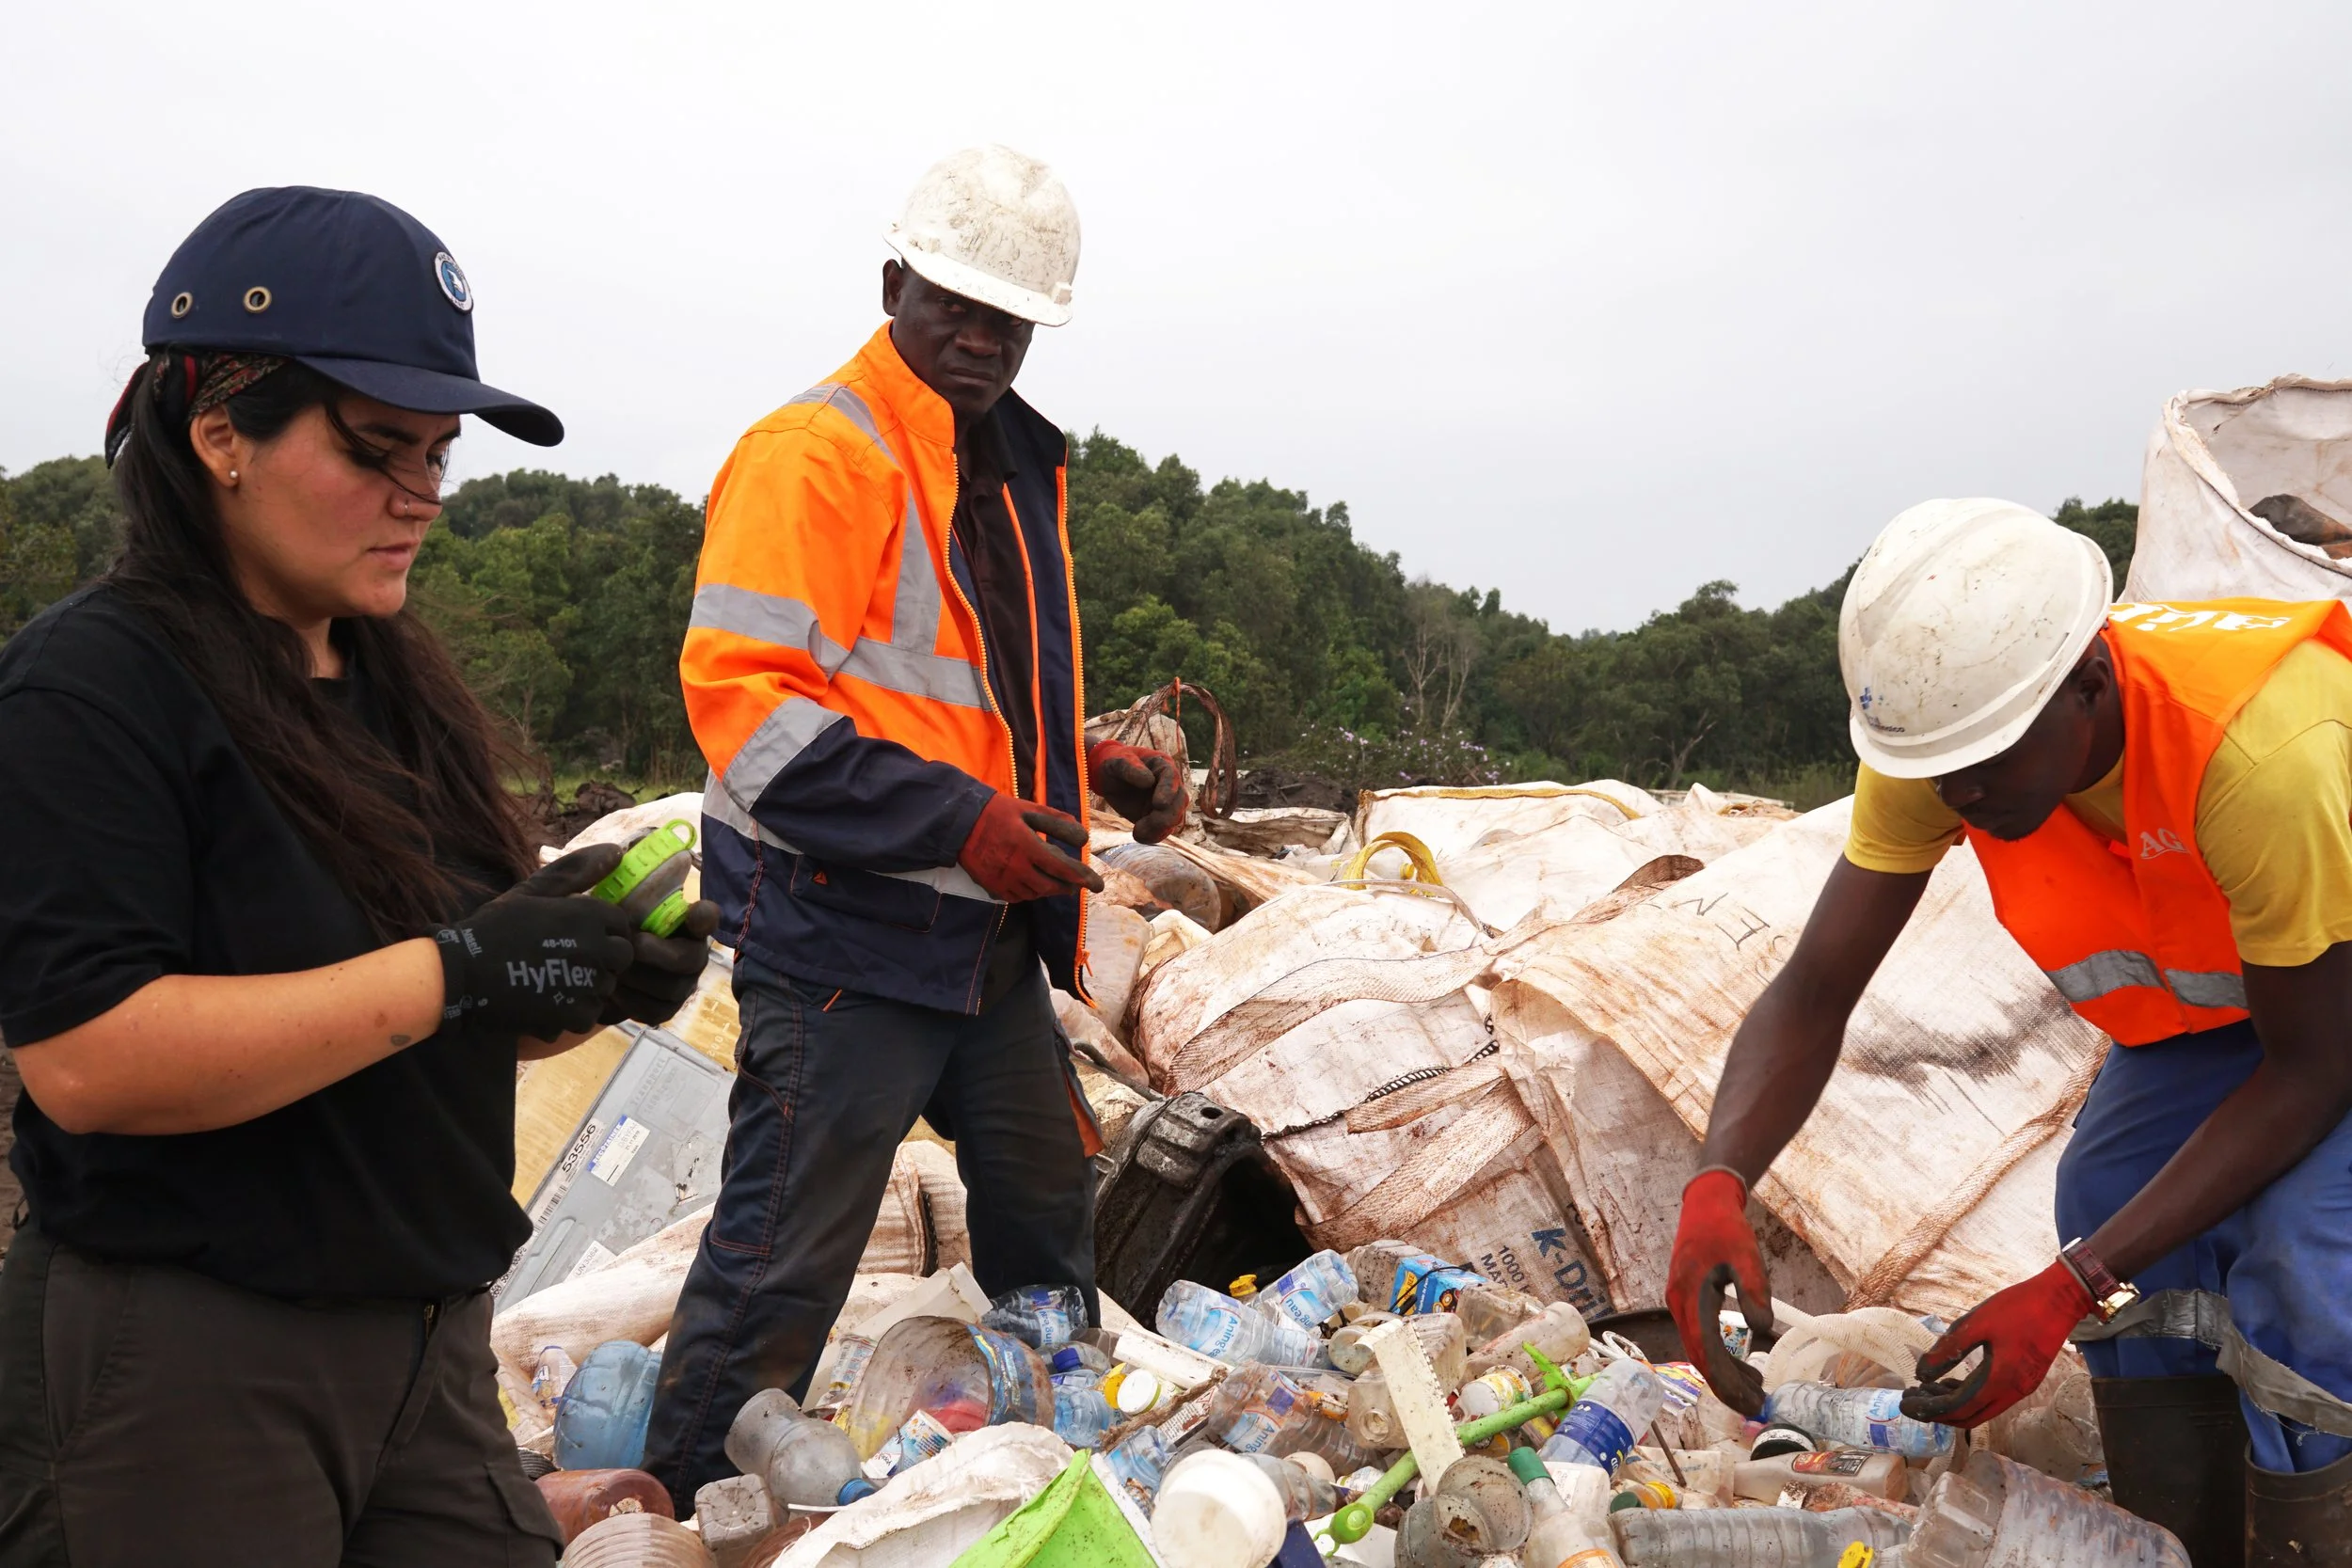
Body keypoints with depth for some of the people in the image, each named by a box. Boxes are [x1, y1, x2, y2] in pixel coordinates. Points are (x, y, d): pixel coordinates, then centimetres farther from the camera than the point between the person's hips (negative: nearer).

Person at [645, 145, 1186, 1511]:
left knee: (1050, 1211, 21)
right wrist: (956, 817, -26)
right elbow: (743, 694, -22)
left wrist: (1099, 766, 9)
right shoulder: (815, 454, -13)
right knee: (784, 1258, -3)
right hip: (843, 932, -9)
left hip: (988, 931, 9)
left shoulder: (1014, 463, 16)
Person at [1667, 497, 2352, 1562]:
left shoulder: (2260, 752, -40)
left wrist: (2072, 1288, -32)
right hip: (2198, 1006, 5)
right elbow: (1812, 996, -21)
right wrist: (1717, 1186, -41)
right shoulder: (1944, 724, -25)